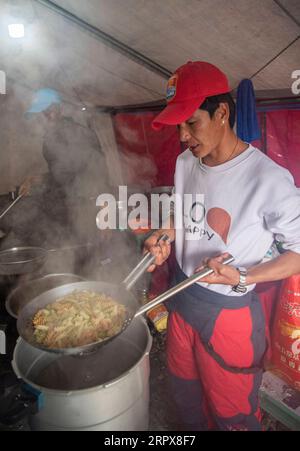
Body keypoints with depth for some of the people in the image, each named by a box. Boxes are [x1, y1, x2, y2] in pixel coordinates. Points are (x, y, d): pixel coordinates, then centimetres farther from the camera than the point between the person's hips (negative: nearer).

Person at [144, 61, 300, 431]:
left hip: (228, 311, -6)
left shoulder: (268, 178, -24)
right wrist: (165, 237, -7)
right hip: (182, 297, 7)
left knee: (231, 411, 18)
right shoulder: (186, 162, -1)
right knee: (184, 389, 29)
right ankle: (193, 428, 59)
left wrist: (242, 277, -29)